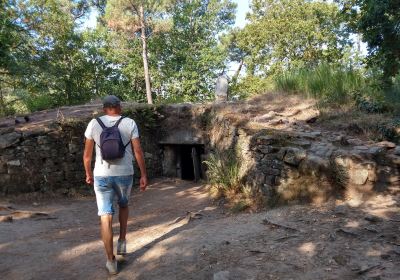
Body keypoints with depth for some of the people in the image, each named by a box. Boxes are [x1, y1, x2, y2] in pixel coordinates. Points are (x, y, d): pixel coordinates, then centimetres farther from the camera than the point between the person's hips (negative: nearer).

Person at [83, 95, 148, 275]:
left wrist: (88, 174, 19)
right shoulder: (129, 123, -1)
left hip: (102, 175, 0)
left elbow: (87, 153, 5)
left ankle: (111, 261, 9)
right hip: (124, 174, 0)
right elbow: (138, 151, -5)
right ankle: (122, 242, 26)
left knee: (106, 216, 4)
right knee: (123, 205, 28)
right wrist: (144, 175, 0)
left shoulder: (94, 123, 2)